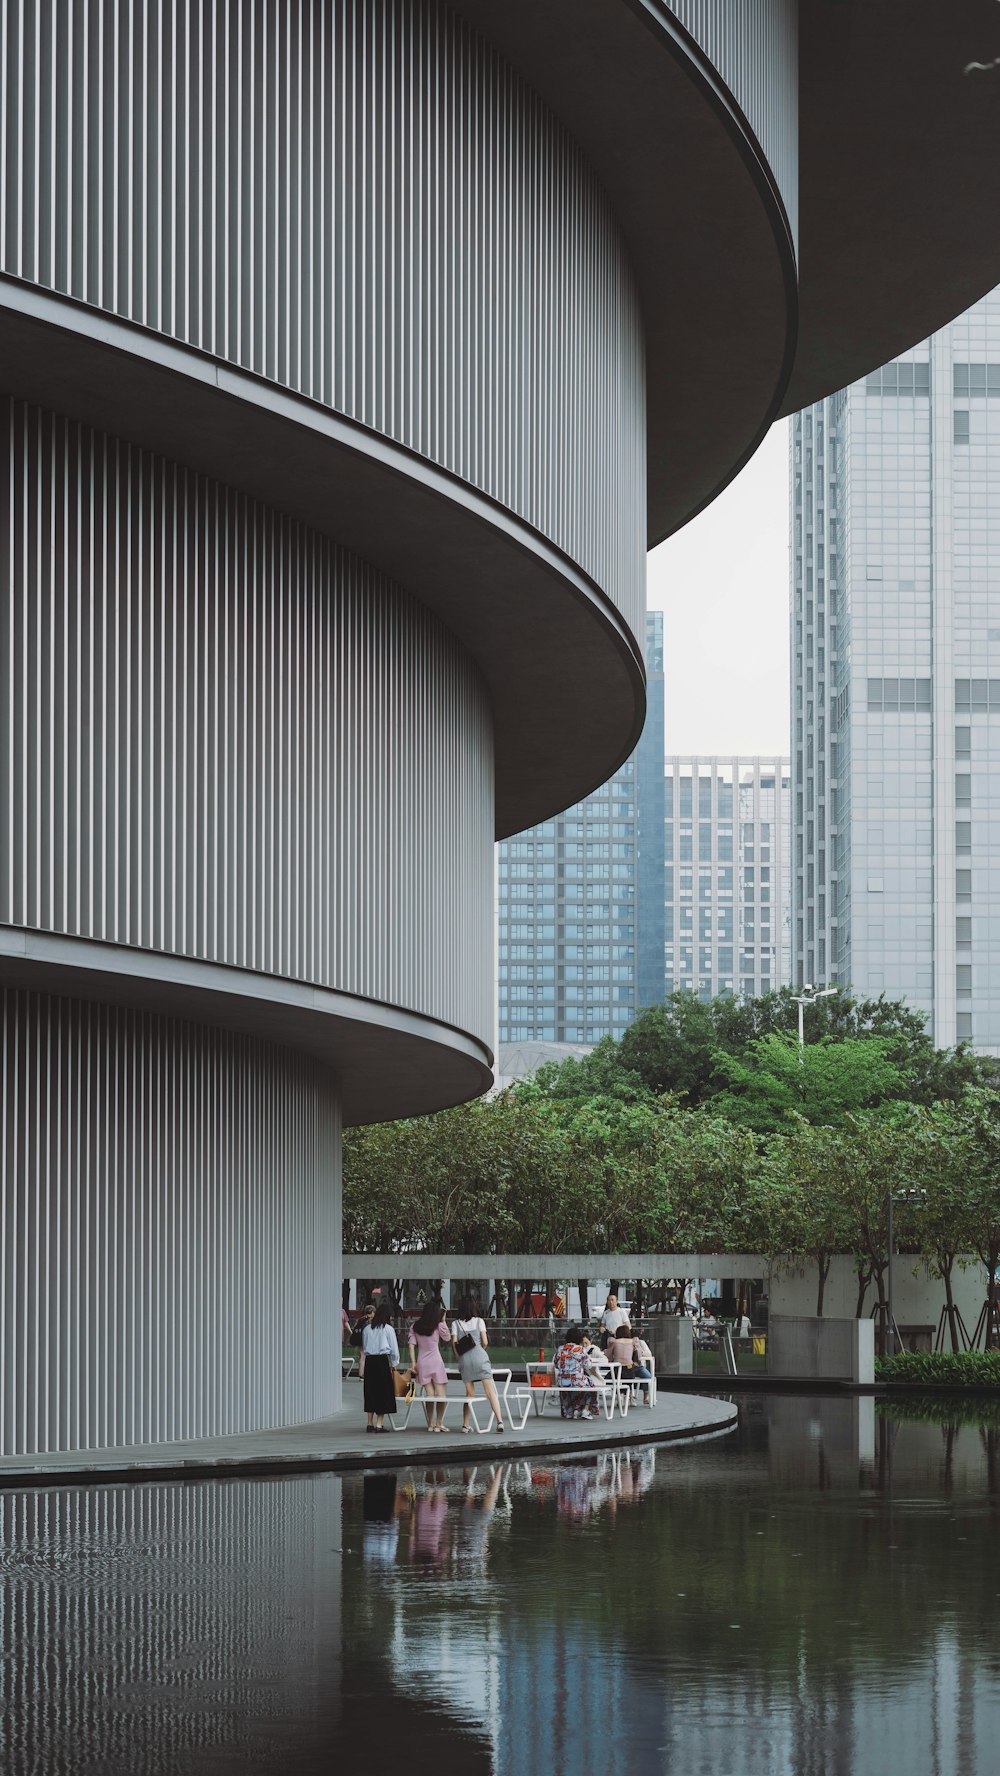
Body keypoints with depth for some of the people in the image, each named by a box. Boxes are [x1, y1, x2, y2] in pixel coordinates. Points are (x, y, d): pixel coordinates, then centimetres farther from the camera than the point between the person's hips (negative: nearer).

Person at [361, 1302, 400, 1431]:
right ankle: (379, 1424, -3)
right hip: (382, 1361, -4)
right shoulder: (388, 1329, 0)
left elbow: (363, 1348, 10)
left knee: (370, 1391, 10)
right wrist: (394, 1364, 16)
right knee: (383, 1391, 1)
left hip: (369, 1361, 4)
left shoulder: (367, 1329, 10)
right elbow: (394, 1348, 3)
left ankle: (370, 1423, 11)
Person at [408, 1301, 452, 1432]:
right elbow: (447, 1338, 12)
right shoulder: (438, 1326, -4)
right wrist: (444, 1321, 14)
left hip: (421, 1362, 4)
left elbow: (412, 1345, 0)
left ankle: (430, 1424, 9)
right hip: (436, 1361, -4)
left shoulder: (415, 1326, 4)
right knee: (441, 1394, 4)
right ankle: (438, 1423, 2)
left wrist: (413, 1362, 3)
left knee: (429, 1394, 9)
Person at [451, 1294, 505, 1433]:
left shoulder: (456, 1324, 9)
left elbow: (455, 1343, 3)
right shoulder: (479, 1321, 5)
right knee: (490, 1391, -6)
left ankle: (466, 1424, 9)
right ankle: (499, 1420, -19)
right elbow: (485, 1342, 2)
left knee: (469, 1393, 12)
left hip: (464, 1359, 2)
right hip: (479, 1356, -2)